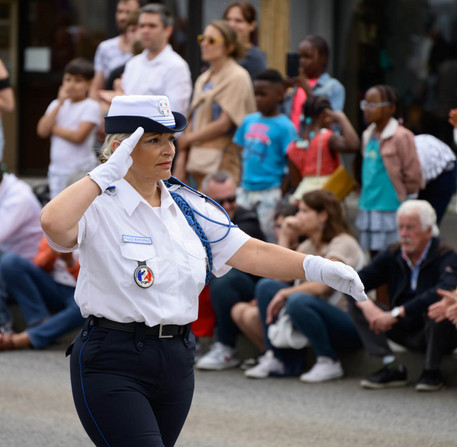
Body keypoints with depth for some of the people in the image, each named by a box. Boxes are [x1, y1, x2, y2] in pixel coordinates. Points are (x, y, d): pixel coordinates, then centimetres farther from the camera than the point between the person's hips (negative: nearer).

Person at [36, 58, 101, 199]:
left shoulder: (91, 107, -6)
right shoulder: (57, 104, 11)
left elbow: (79, 136, -17)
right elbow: (42, 131, -2)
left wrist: (54, 128, -4)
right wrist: (60, 104, -6)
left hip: (80, 171, -6)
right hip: (57, 170, 6)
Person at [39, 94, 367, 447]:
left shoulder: (189, 206, 11)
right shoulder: (99, 205, -9)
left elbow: (248, 252, 5)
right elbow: (54, 223, -32)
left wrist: (317, 267, -7)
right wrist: (107, 173, -24)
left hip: (177, 361, 7)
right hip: (112, 364, -6)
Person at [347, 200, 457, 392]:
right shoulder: (393, 254, -1)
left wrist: (397, 313, -39)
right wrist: (368, 307, -28)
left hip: (439, 332, -6)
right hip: (407, 333, 6)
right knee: (357, 304, -7)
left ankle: (432, 372, -17)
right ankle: (392, 368, -15)